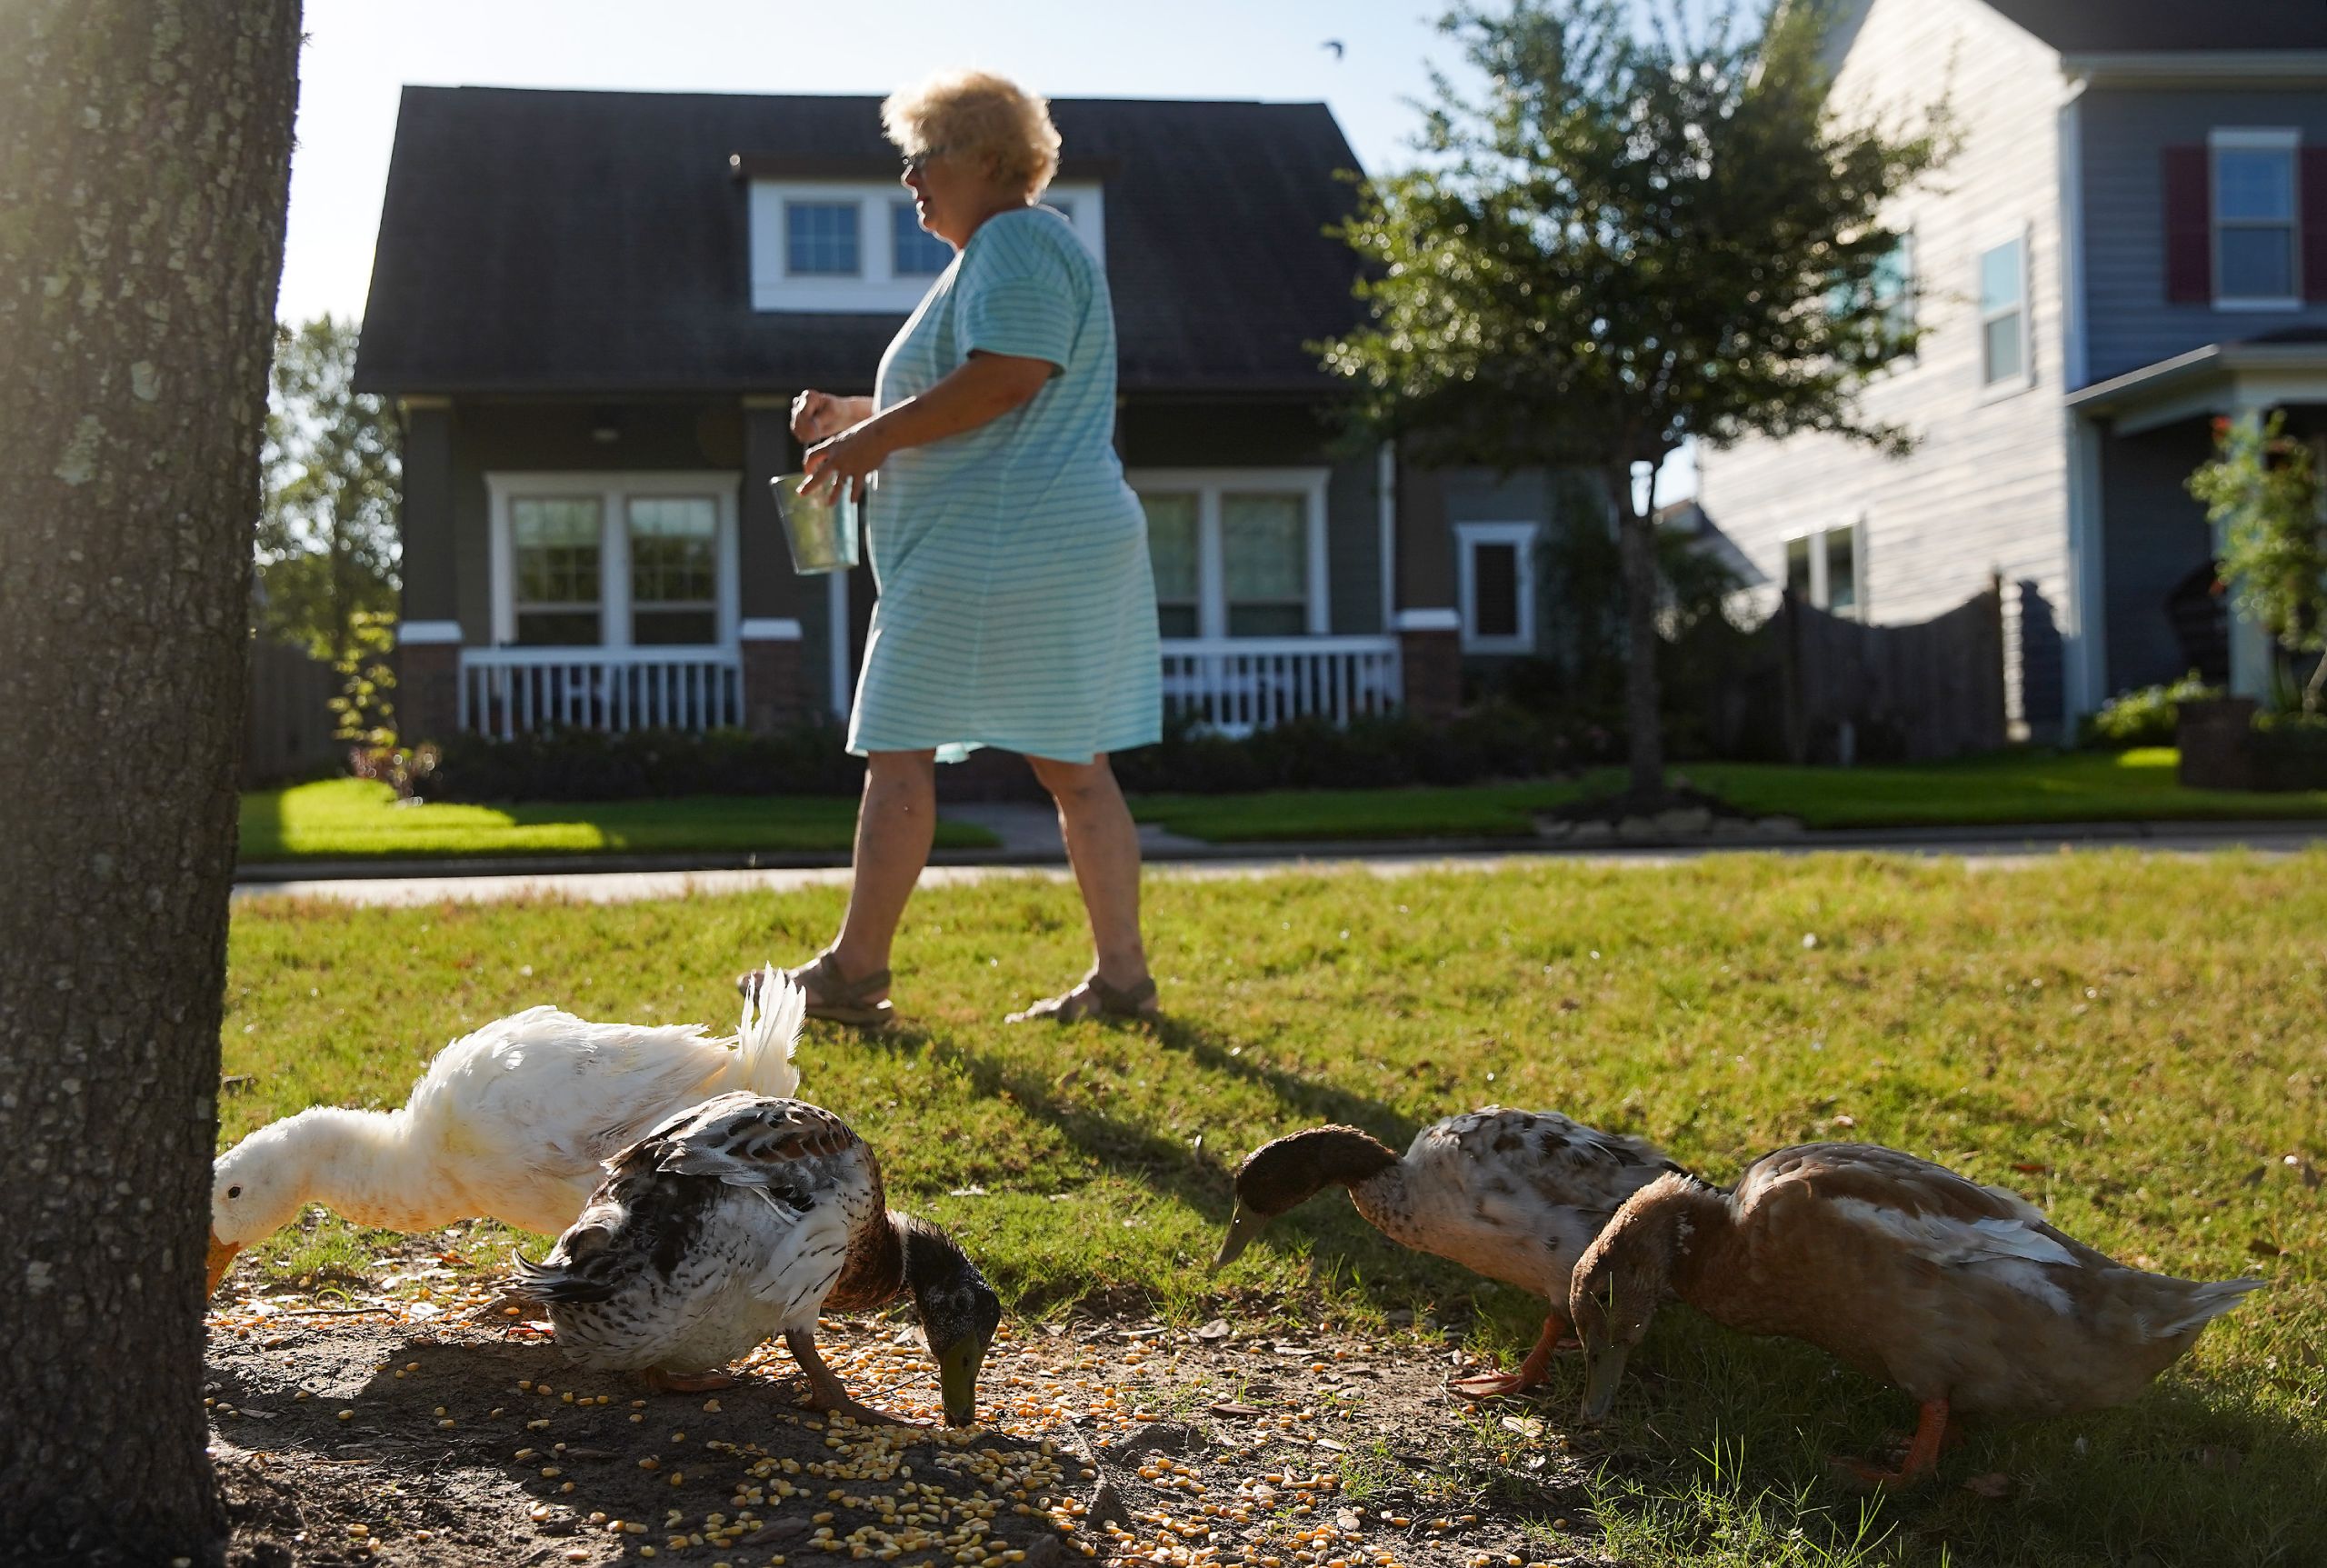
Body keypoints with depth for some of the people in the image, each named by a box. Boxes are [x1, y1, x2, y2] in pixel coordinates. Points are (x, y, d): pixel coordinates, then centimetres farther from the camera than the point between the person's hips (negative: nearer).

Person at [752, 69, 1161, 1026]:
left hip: (995, 548, -11)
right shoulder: (1001, 252, 25)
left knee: (899, 750, -6)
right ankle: (1121, 975, 7)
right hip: (1059, 542, 11)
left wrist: (876, 437, -15)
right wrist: (855, 417, 18)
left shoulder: (1016, 243, -8)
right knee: (1071, 764, 7)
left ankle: (855, 971, -2)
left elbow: (1005, 380, -22)